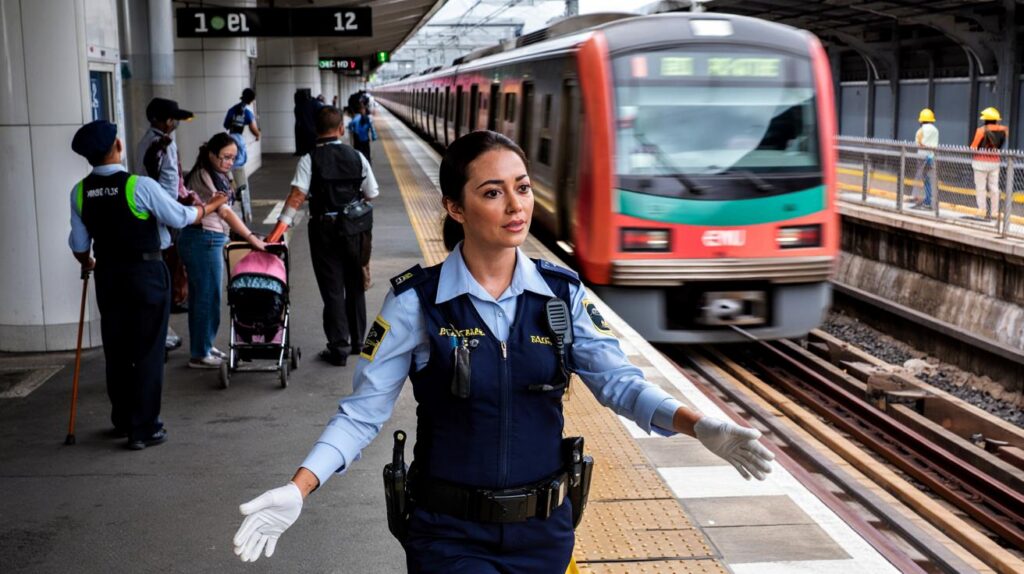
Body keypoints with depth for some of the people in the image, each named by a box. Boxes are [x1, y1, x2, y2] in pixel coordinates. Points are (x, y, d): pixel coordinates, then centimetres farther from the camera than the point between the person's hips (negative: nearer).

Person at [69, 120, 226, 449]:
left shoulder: (80, 191, -2)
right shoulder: (140, 186, -17)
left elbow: (79, 243, 4)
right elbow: (179, 218, -8)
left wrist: (87, 263, 26)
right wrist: (209, 206, 10)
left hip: (108, 274, 5)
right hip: (146, 274, -5)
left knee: (115, 349, 16)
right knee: (147, 351, 3)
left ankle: (122, 420, 30)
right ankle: (144, 429, 6)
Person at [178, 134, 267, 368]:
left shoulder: (218, 175, 13)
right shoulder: (203, 177, -18)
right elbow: (224, 212, -26)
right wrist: (251, 237, -32)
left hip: (210, 240, 10)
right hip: (203, 240, -10)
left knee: (201, 295, 17)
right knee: (208, 296, -3)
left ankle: (203, 346, 28)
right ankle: (200, 355, 5)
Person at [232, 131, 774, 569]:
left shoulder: (562, 293, -2)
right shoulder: (415, 301, -11)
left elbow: (618, 380, -6)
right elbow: (362, 411, -10)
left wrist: (702, 427, -22)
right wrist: (297, 490, -24)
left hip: (543, 528, 3)